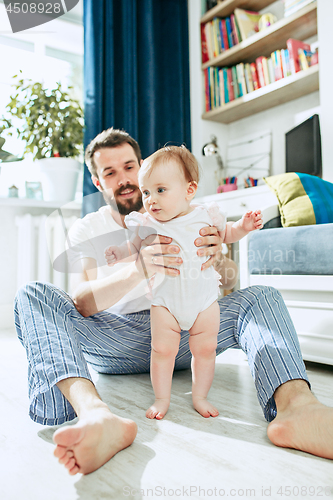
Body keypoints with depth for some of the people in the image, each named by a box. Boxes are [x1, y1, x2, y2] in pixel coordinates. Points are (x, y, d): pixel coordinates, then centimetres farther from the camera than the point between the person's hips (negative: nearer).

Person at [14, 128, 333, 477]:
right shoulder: (87, 230, 5)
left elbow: (228, 281, 0)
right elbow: (80, 301, -13)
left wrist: (216, 261, -26)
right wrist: (137, 271, -33)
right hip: (114, 340, -1)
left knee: (261, 296, -18)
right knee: (33, 295, -24)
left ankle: (296, 405, -49)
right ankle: (95, 413, -51)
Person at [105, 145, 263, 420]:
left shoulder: (205, 216, -5)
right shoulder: (146, 224, -6)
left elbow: (225, 233, 13)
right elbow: (135, 247, 10)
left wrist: (244, 226, -5)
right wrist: (120, 252, -11)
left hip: (204, 298, 1)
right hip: (165, 300, 0)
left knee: (205, 349, 7)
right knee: (162, 349, 1)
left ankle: (200, 396, 27)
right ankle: (162, 398, 21)